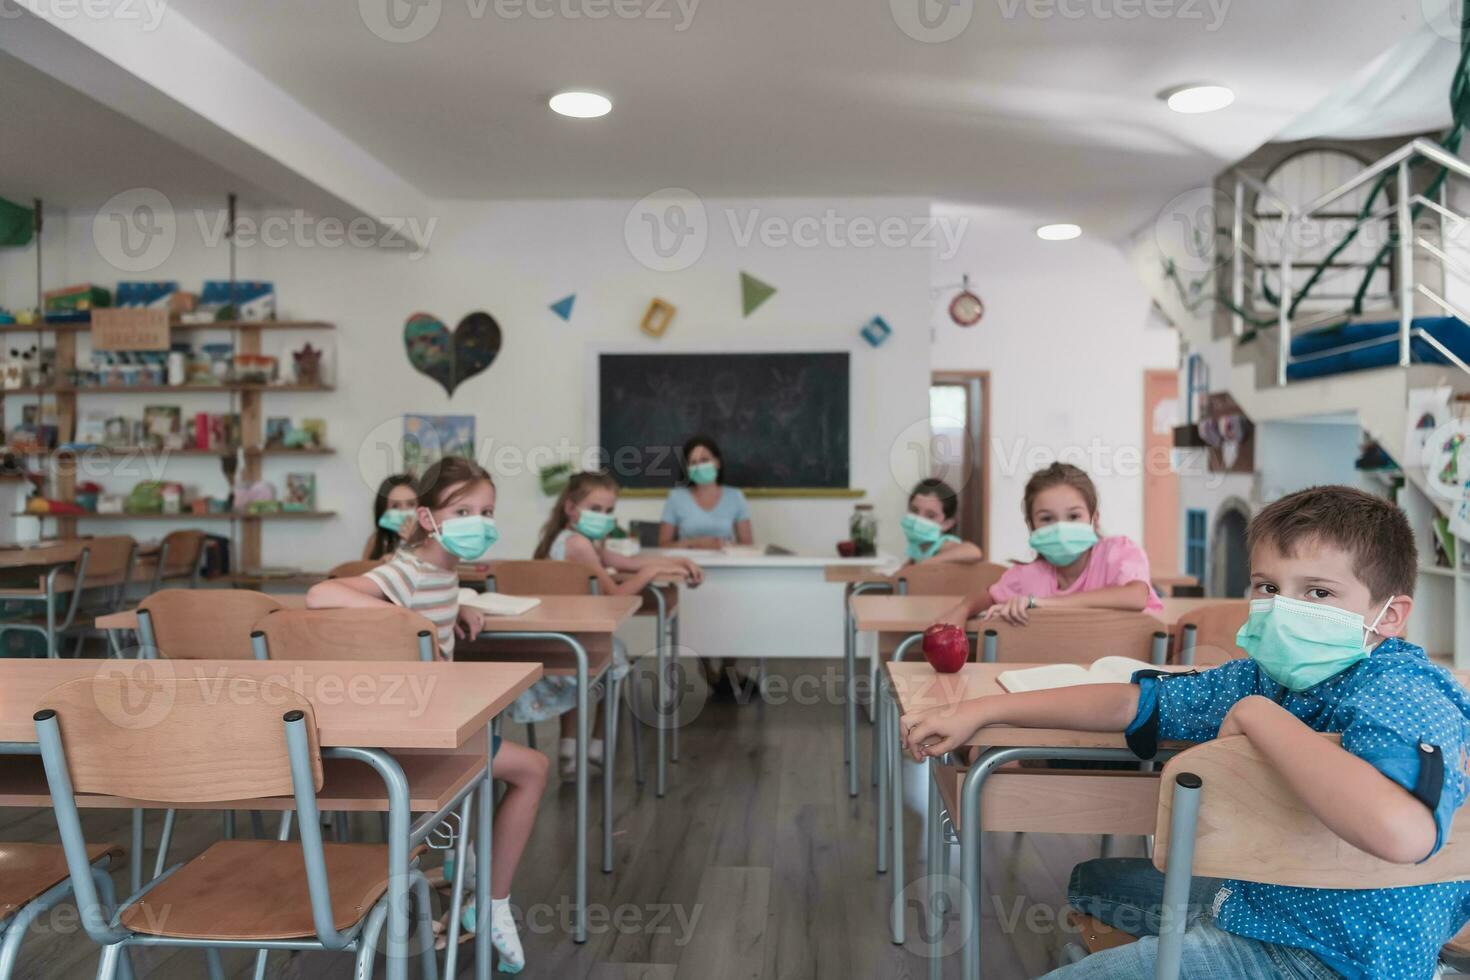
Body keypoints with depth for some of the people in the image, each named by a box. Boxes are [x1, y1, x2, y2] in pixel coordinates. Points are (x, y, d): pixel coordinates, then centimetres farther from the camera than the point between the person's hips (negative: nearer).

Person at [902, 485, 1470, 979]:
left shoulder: (1399, 691, -27)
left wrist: (1259, 715, -34)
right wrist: (982, 711, 1)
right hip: (1254, 893, 9)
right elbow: (1135, 701, 4)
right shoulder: (1265, 675, -1)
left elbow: (1402, 832, -47)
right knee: (1092, 882, 26)